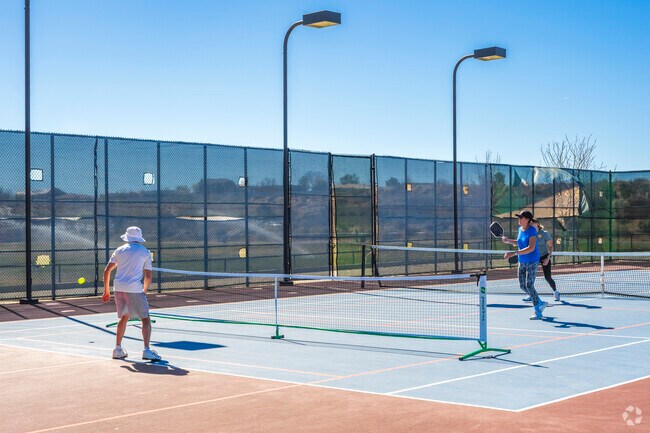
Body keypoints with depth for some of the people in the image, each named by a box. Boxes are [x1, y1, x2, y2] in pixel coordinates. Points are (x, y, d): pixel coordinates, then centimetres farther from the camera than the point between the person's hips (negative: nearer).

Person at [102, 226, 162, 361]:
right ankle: (146, 351, -12)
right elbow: (148, 276, 2)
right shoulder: (145, 252, 6)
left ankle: (118, 350, 22)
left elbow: (107, 271, 10)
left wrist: (106, 291, 15)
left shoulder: (120, 250, 13)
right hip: (135, 289, -4)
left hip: (118, 288, 4)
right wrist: (144, 291, 15)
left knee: (124, 317, 22)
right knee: (145, 319, 1)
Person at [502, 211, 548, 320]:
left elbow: (531, 248, -28)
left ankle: (538, 312, 0)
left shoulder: (532, 231, -18)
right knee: (522, 286, 9)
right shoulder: (520, 229, 6)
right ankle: (540, 303, 27)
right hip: (522, 262, 8)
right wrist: (508, 240, 3)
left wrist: (514, 253, -32)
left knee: (529, 286, -10)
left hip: (532, 261, -8)